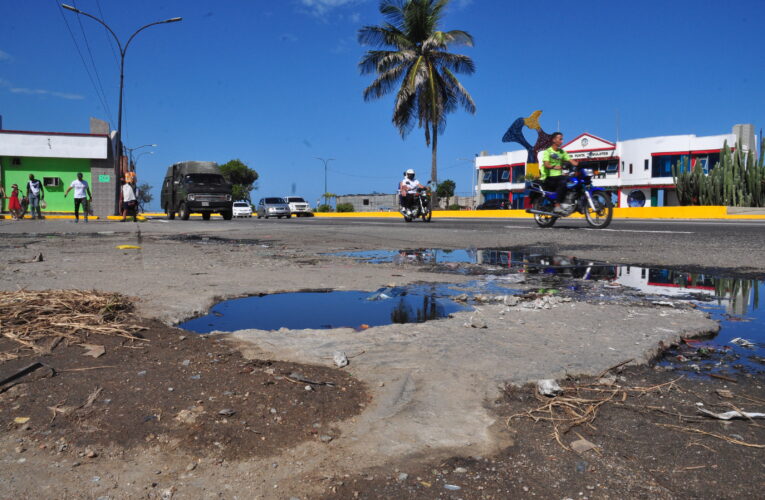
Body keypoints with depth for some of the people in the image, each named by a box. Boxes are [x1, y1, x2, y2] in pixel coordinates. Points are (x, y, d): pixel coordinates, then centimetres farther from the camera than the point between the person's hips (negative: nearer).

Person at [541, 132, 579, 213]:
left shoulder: (562, 152, 17)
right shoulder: (547, 151, -3)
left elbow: (571, 161, 4)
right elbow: (546, 164, -19)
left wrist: (578, 164, -17)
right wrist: (554, 167, -40)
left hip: (558, 176, 7)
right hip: (548, 177, -7)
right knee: (562, 183, -31)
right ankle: (557, 206, -29)